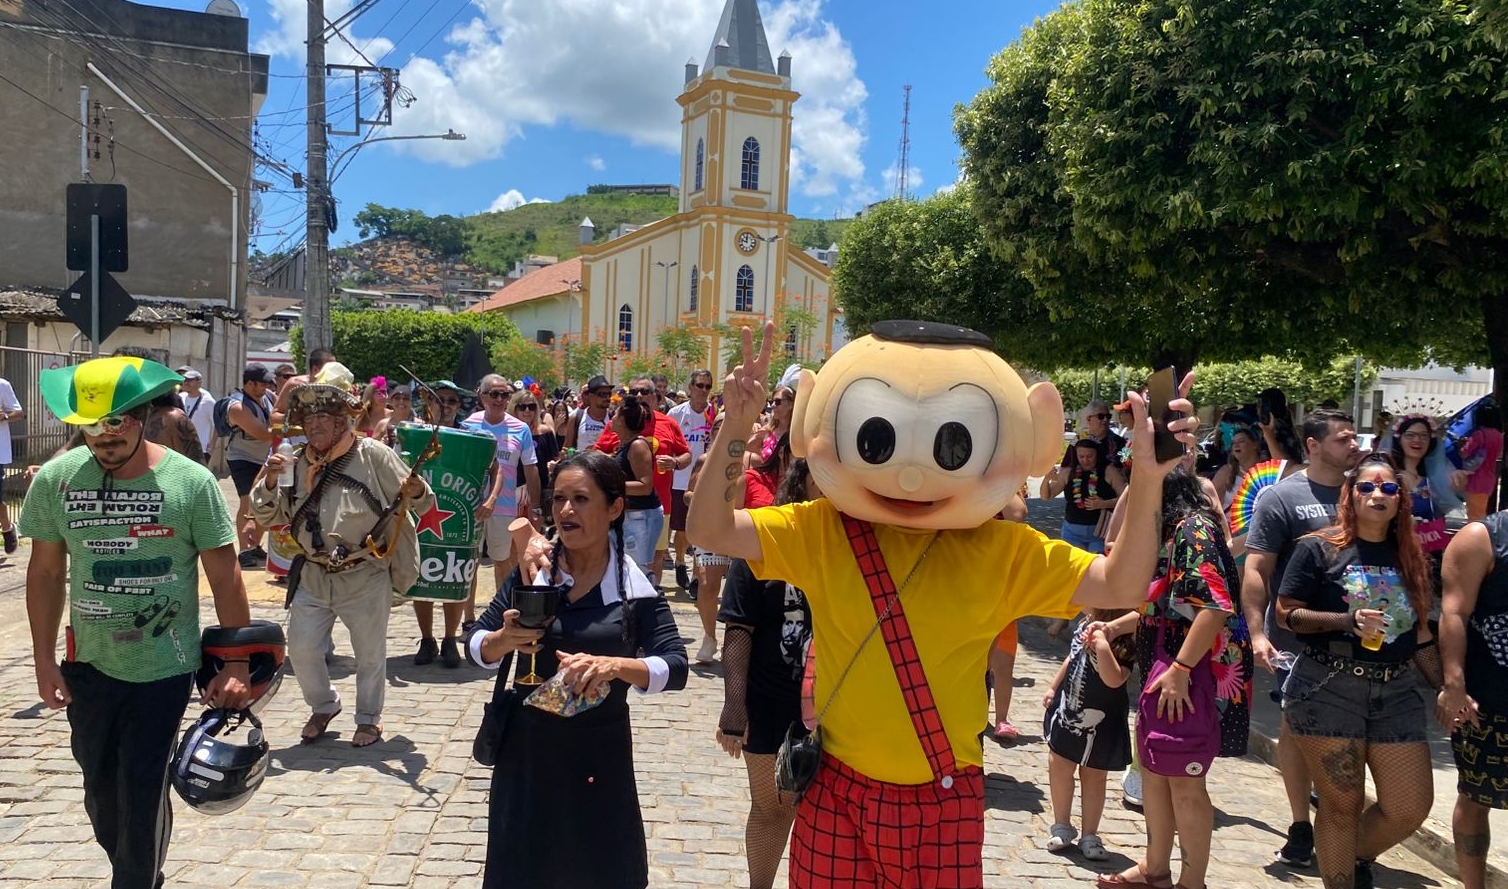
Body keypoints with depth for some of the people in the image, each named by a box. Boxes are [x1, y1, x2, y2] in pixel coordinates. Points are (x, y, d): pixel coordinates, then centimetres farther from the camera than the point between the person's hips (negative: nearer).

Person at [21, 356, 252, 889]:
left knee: (142, 793, 2)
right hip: (87, 666, 4)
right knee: (101, 790, 17)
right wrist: (44, 660, 3)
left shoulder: (191, 482, -13)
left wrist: (238, 665, -10)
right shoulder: (55, 479, -5)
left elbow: (224, 577, -9)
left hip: (165, 669, -3)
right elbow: (46, 573, 5)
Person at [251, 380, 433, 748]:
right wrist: (270, 481, -10)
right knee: (301, 649, 10)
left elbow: (422, 503, -8)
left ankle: (369, 718, 31)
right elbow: (267, 516, 7)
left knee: (370, 653, 9)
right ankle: (324, 706, 36)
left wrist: (416, 492, -31)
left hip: (365, 576, -4)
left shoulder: (372, 455, -9)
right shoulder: (296, 463, 4)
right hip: (314, 576, 4)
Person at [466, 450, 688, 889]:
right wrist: (505, 639, -22)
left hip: (597, 756, -2)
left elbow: (675, 668, -14)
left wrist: (615, 665, -31)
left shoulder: (634, 586, -11)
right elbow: (475, 646, 0)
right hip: (525, 749, 2)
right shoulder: (532, 571, -5)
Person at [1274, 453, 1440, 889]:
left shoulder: (1411, 557, 12)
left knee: (1411, 808, 2)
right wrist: (1348, 619, -18)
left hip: (1396, 691, 5)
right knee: (1342, 804, 1)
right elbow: (1286, 613, -6)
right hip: (1328, 687, -5)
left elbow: (1420, 634, 17)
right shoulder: (1319, 549, -4)